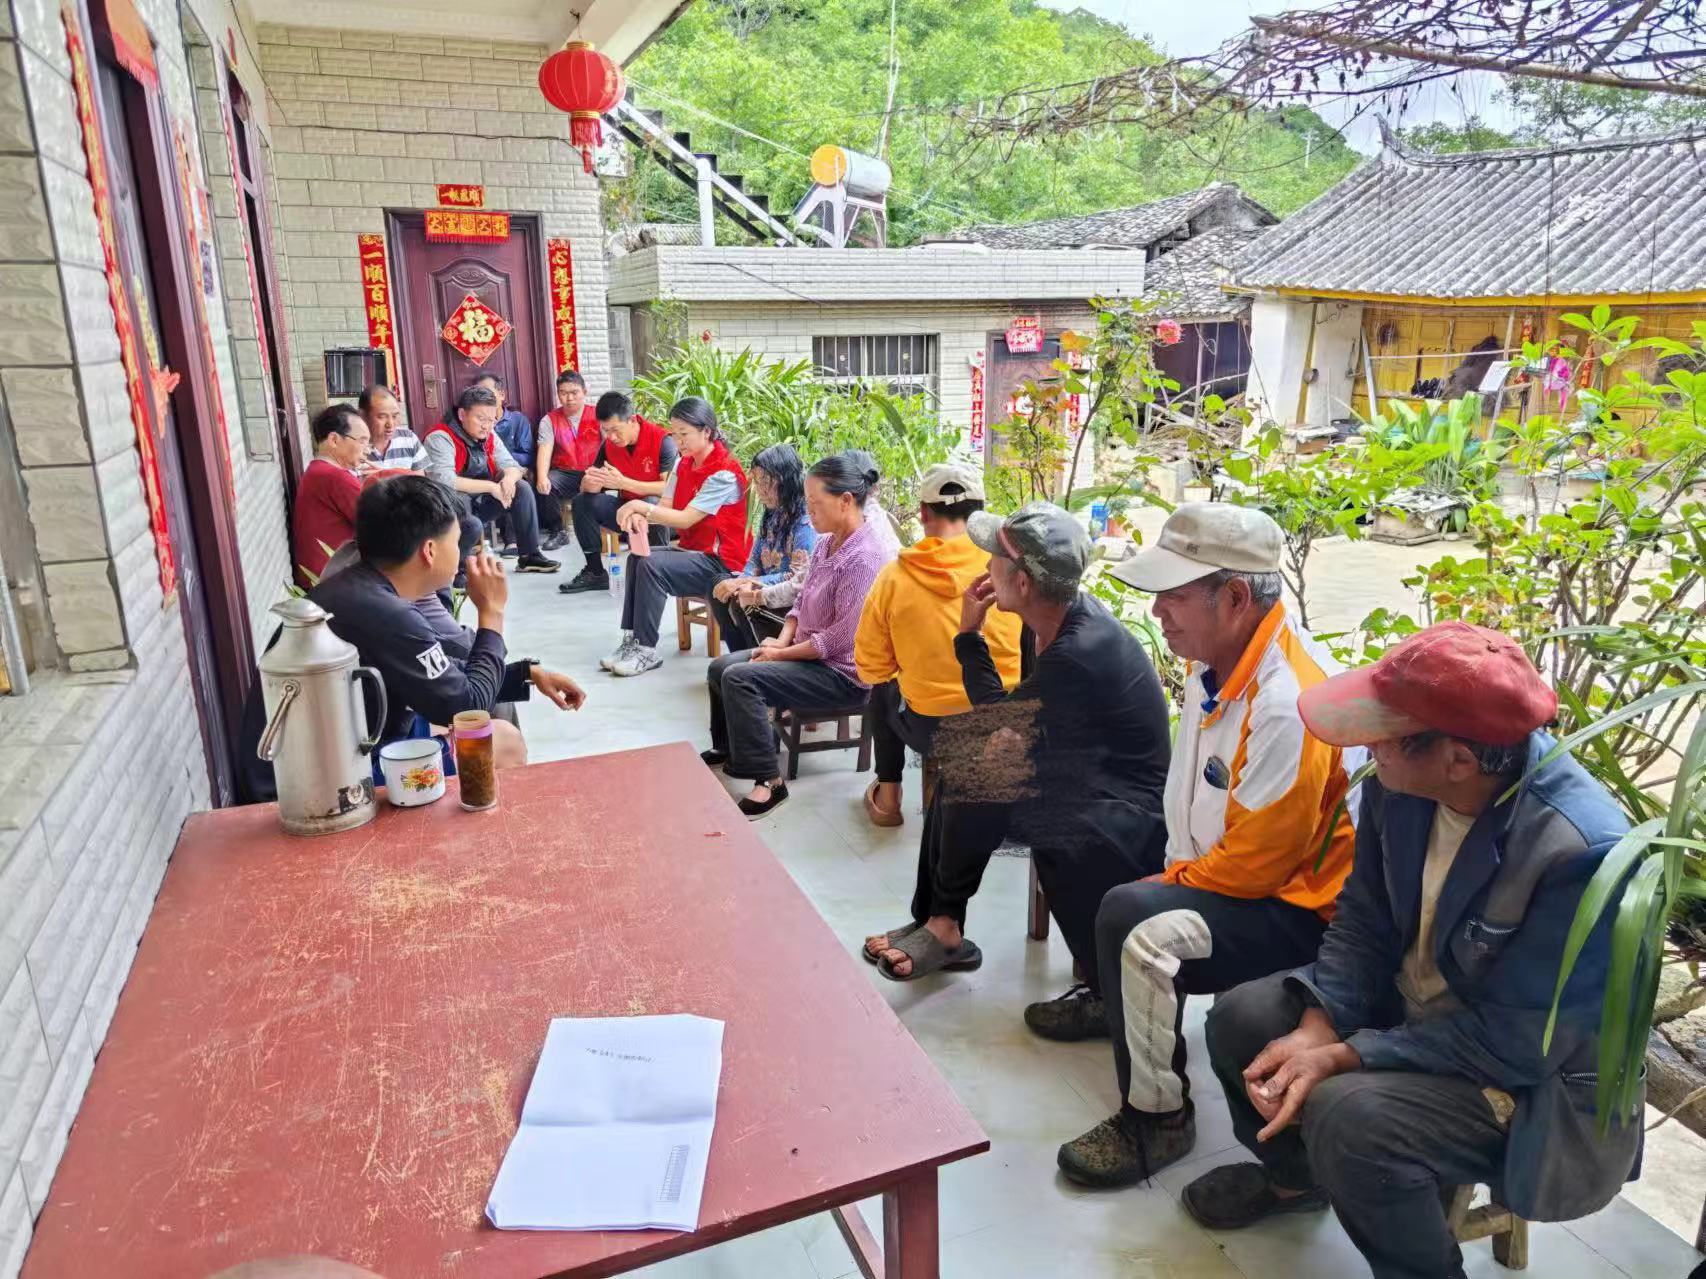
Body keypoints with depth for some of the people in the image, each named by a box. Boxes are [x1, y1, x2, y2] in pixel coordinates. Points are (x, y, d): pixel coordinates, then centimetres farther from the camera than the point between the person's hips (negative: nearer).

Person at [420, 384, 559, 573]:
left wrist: (509, 479, -20)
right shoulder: (440, 438, -21)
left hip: (480, 503, 7)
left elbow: (512, 466, 6)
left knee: (522, 489, -4)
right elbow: (444, 481, -33)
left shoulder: (489, 436, 1)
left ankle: (530, 556, 1)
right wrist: (491, 487, -29)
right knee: (459, 499, -37)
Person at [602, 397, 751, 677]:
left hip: (720, 561, -9)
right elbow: (666, 509, 1)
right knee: (637, 558, -12)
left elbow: (686, 519, -22)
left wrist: (640, 506, -22)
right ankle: (633, 640, -12)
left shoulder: (724, 473, -19)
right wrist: (640, 517, -20)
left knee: (652, 566, -25)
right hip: (691, 549, 9)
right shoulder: (684, 465, 9)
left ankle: (646, 650, -17)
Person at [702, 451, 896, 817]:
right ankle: (728, 748, 31)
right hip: (806, 652, 10)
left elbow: (842, 637, -26)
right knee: (719, 667, 9)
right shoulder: (826, 542, 5)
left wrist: (782, 654, -16)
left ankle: (768, 780, -17)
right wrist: (782, 640, -4)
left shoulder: (865, 557, -24)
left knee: (740, 677, -24)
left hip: (842, 672, -10)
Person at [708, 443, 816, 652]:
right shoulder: (771, 516, 11)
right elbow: (754, 561, 13)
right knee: (720, 594, -8)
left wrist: (745, 582, -21)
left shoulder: (805, 523, -17)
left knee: (742, 603, -26)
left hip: (792, 605, -9)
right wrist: (742, 582, -10)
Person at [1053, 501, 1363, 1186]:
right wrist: (1173, 873, 10)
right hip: (1213, 863, 10)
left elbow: (1254, 861, -27)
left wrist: (1171, 885, -13)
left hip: (1297, 909, -10)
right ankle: (1119, 1005, 41)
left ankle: (1156, 1121, -8)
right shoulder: (1217, 656, -2)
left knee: (1140, 926, -30)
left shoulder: (1288, 704, -32)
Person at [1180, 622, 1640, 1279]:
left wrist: (1342, 1058, -27)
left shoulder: (1584, 852, -34)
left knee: (1348, 1115, -28)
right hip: (1411, 1003, 7)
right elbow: (1364, 924, -4)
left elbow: (1514, 1041, -28)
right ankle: (1295, 1174, 31)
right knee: (1240, 1020, -1)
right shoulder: (1398, 782, -15)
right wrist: (1315, 1027, -18)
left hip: (1531, 1073, -6)